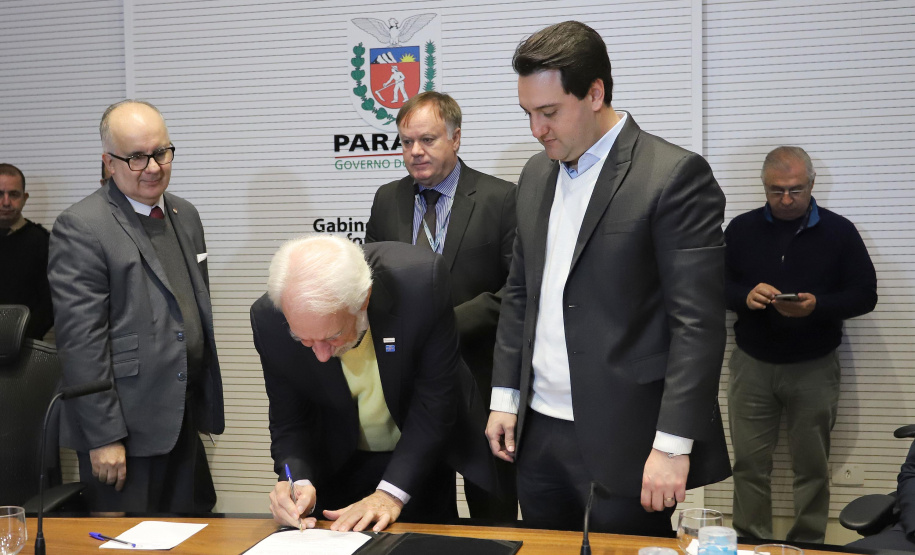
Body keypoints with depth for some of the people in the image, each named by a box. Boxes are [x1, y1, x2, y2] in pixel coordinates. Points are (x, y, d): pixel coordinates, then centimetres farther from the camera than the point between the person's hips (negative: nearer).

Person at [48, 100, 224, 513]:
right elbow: (80, 341, -15)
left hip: (184, 423, 7)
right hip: (124, 431, -7)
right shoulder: (81, 227, -12)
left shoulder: (186, 216, 12)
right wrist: (103, 437, -16)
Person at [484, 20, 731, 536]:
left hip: (624, 442, -6)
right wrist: (505, 396, 12)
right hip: (538, 433, 6)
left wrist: (673, 444, -17)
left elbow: (698, 322, -15)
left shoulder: (674, 175, -11)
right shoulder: (537, 174, 11)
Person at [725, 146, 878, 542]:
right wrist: (745, 296, -18)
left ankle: (808, 546, 21)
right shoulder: (742, 229, 4)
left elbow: (865, 294, -2)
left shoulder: (839, 231, -1)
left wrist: (817, 306, -21)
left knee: (812, 465, 7)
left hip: (814, 368, -1)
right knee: (750, 462, 4)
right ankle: (752, 542, 17)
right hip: (752, 364, 1)